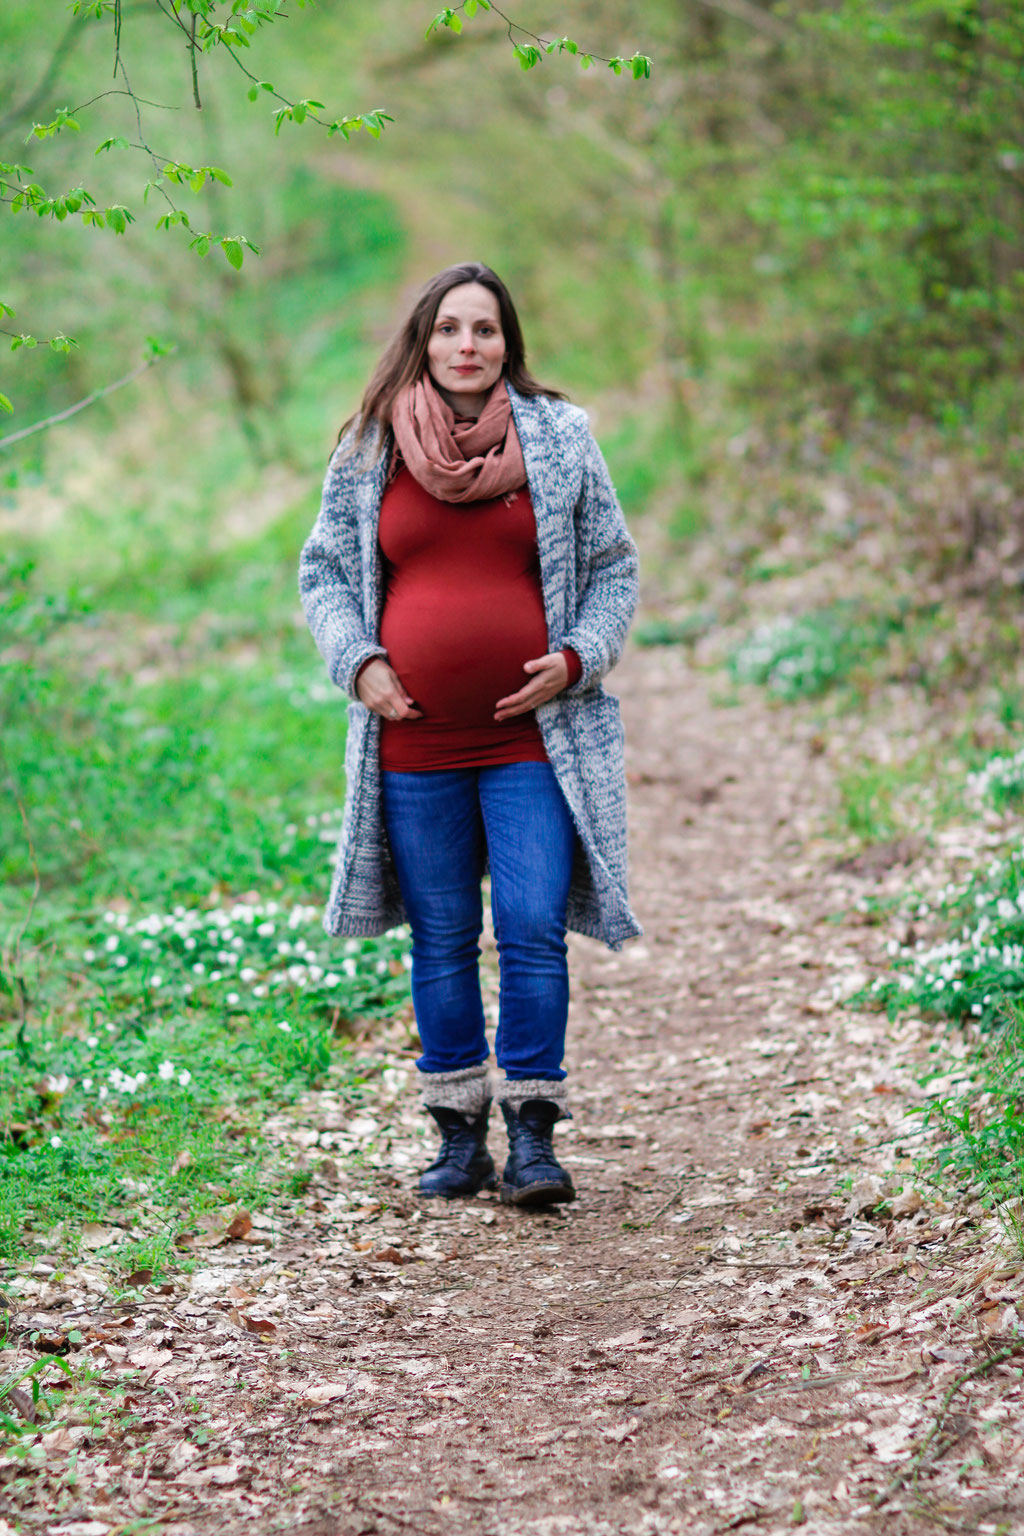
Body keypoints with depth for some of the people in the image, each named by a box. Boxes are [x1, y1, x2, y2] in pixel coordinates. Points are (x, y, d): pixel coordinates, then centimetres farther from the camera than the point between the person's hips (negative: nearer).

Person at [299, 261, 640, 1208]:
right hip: (414, 746, 1)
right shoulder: (369, 451, 6)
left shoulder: (560, 438, 5)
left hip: (533, 738, -1)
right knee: (441, 941, 8)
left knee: (534, 932, -7)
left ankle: (533, 1134, 1)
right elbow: (324, 571, 13)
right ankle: (459, 1135, 18)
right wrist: (359, 663, -3)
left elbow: (613, 567, 10)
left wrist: (578, 658, -6)